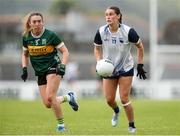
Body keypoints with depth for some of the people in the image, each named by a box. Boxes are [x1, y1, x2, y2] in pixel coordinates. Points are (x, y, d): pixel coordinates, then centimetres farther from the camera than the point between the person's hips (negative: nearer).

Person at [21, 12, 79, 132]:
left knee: (50, 97, -23)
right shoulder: (26, 37, 1)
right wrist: (25, 69, 6)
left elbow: (65, 52, -7)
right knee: (48, 104, -3)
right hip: (40, 72, 5)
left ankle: (61, 124, -6)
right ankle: (68, 98, 26)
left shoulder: (50, 35, -11)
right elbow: (25, 54, 19)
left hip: (53, 68, -5)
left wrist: (63, 66, -20)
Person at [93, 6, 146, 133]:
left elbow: (140, 46, -4)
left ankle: (132, 126, 9)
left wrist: (140, 65, -5)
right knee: (109, 99, 2)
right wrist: (99, 62, -12)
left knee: (124, 99, -9)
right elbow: (97, 48, 4)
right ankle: (116, 111, 39)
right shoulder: (101, 32, -12)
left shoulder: (128, 31, -19)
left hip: (126, 69, -3)